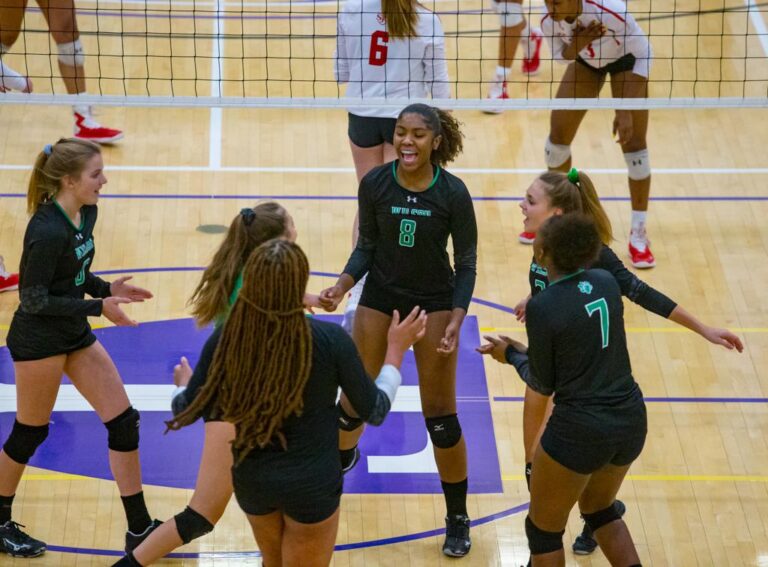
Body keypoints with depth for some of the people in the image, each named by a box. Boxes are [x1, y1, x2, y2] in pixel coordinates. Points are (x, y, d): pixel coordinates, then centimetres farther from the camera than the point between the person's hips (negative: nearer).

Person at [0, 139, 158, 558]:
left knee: (123, 421, 5)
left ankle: (140, 528, 13)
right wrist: (98, 306, -23)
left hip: (75, 335, 9)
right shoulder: (47, 231, -26)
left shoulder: (85, 213, 0)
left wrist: (106, 288, -2)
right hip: (38, 341, -9)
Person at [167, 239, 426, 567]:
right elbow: (375, 411, -8)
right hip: (311, 484, -3)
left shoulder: (225, 340, -17)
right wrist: (397, 349, 6)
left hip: (252, 479, 3)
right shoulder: (330, 341, -22)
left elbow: (190, 411, -3)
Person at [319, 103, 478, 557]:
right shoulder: (375, 184, -13)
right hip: (380, 298, 2)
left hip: (434, 302, -2)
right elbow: (367, 247, 0)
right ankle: (343, 456, 46)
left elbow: (466, 264, -9)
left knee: (440, 415, 0)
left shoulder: (453, 193, -18)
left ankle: (458, 518, 15)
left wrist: (457, 320, -21)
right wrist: (341, 288, -16)